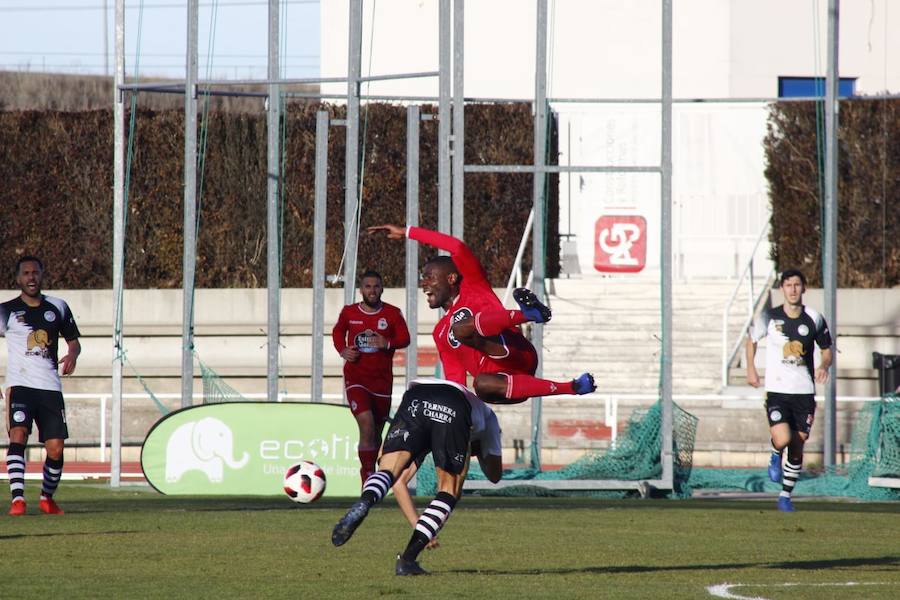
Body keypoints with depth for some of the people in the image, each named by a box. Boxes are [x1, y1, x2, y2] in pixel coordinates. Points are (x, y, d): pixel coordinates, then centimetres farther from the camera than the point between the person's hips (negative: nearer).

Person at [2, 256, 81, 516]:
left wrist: (72, 354, -4)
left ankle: (47, 497, 22)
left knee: (56, 448, -1)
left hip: (50, 385, 3)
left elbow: (73, 340, 21)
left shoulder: (57, 307, 11)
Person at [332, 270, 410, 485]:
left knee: (377, 430, 12)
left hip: (382, 379, 2)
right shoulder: (349, 312, 2)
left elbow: (404, 338, 2)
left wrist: (388, 344, -19)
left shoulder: (392, 314, -1)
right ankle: (368, 477, -16)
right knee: (366, 424, -20)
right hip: (356, 378, -2)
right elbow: (338, 332, 19)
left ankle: (369, 470, 34)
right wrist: (342, 350, 0)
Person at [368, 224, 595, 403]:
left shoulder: (473, 286, 16)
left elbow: (458, 248, 1)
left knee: (460, 328, -27)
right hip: (500, 375, 5)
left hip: (516, 355, -5)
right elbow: (455, 380, 28)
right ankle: (571, 387, -35)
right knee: (482, 384, -35)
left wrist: (407, 233, 5)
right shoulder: (440, 333, 33)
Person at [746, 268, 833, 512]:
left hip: (805, 391, 2)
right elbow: (752, 339, 15)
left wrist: (824, 366, -8)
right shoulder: (770, 317, -3)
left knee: (797, 448, 5)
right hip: (776, 390, -2)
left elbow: (827, 349, 13)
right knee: (783, 439, -22)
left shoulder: (814, 320, 1)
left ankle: (786, 496, 22)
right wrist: (751, 369, 7)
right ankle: (775, 456, 16)